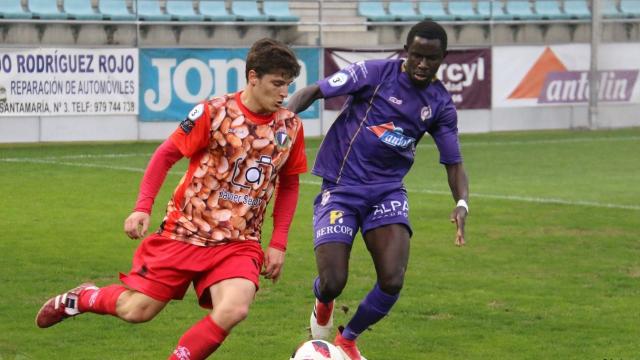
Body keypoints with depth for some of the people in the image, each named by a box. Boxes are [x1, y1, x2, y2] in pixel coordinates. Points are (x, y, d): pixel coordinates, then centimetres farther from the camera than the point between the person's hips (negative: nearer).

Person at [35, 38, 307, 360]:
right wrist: (142, 208, -12)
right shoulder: (214, 112, -12)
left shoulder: (290, 127, -1)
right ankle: (79, 298, 34)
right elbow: (165, 155, -3)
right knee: (136, 311, 1)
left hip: (239, 243, 2)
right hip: (185, 232, -2)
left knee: (233, 310, -26)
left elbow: (289, 184, 13)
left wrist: (278, 244, 6)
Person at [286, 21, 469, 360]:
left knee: (392, 282, -15)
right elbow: (313, 91, -9)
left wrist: (462, 204, -13)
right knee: (332, 284, -15)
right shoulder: (375, 73, -10)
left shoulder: (441, 104, 2)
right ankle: (322, 301, 28)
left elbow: (453, 163, 7)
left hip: (388, 192, 3)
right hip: (340, 188, -3)